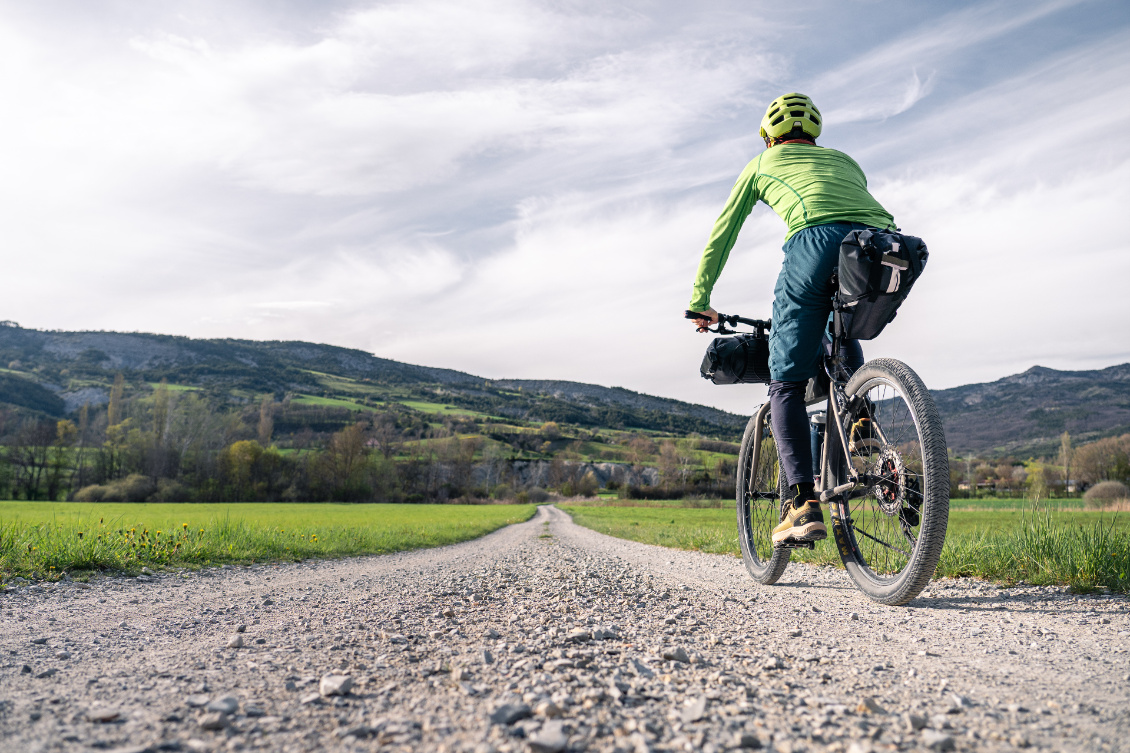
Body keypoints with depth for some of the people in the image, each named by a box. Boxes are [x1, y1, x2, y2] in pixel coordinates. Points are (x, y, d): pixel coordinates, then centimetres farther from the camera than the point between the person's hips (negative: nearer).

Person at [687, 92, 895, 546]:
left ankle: (803, 504, -9)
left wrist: (700, 301, 43)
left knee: (787, 386, 3)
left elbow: (721, 237, 34)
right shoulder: (844, 160, 40)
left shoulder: (762, 164, 31)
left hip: (817, 240, -4)